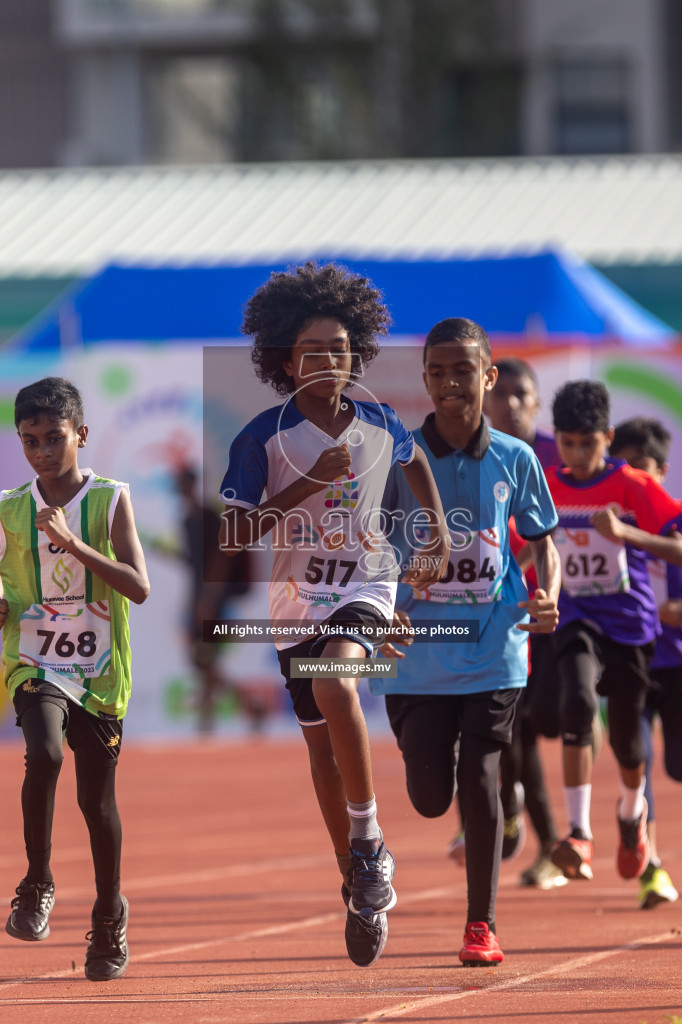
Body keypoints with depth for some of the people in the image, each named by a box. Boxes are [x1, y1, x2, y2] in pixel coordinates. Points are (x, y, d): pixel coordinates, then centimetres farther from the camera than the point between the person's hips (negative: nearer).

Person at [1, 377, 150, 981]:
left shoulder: (110, 500, -5)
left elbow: (139, 587, -15)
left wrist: (71, 542, -24)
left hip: (99, 673, 0)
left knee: (97, 800, 7)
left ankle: (110, 916, 30)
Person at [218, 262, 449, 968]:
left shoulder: (381, 427, -2)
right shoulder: (263, 437, -9)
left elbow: (415, 462, 23)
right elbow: (234, 536, -12)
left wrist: (439, 536, 15)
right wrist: (309, 482, -20)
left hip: (366, 585, -1)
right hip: (297, 597, 1)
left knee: (334, 682, -31)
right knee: (321, 740, 7)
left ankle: (367, 839, -17)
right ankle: (361, 887, 21)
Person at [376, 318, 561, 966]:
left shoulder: (515, 460, 1)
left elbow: (543, 542, 12)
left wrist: (548, 597, -8)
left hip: (492, 651, 0)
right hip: (415, 655, 0)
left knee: (479, 781, -6)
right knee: (430, 798, 2)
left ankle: (482, 924, 10)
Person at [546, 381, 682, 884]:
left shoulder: (633, 486, -11)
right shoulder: (546, 488, 0)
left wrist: (626, 534, -35)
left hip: (631, 624, -1)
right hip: (577, 620, 1)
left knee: (625, 739, 9)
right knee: (578, 702, -28)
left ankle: (632, 810, 45)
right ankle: (579, 834, -29)